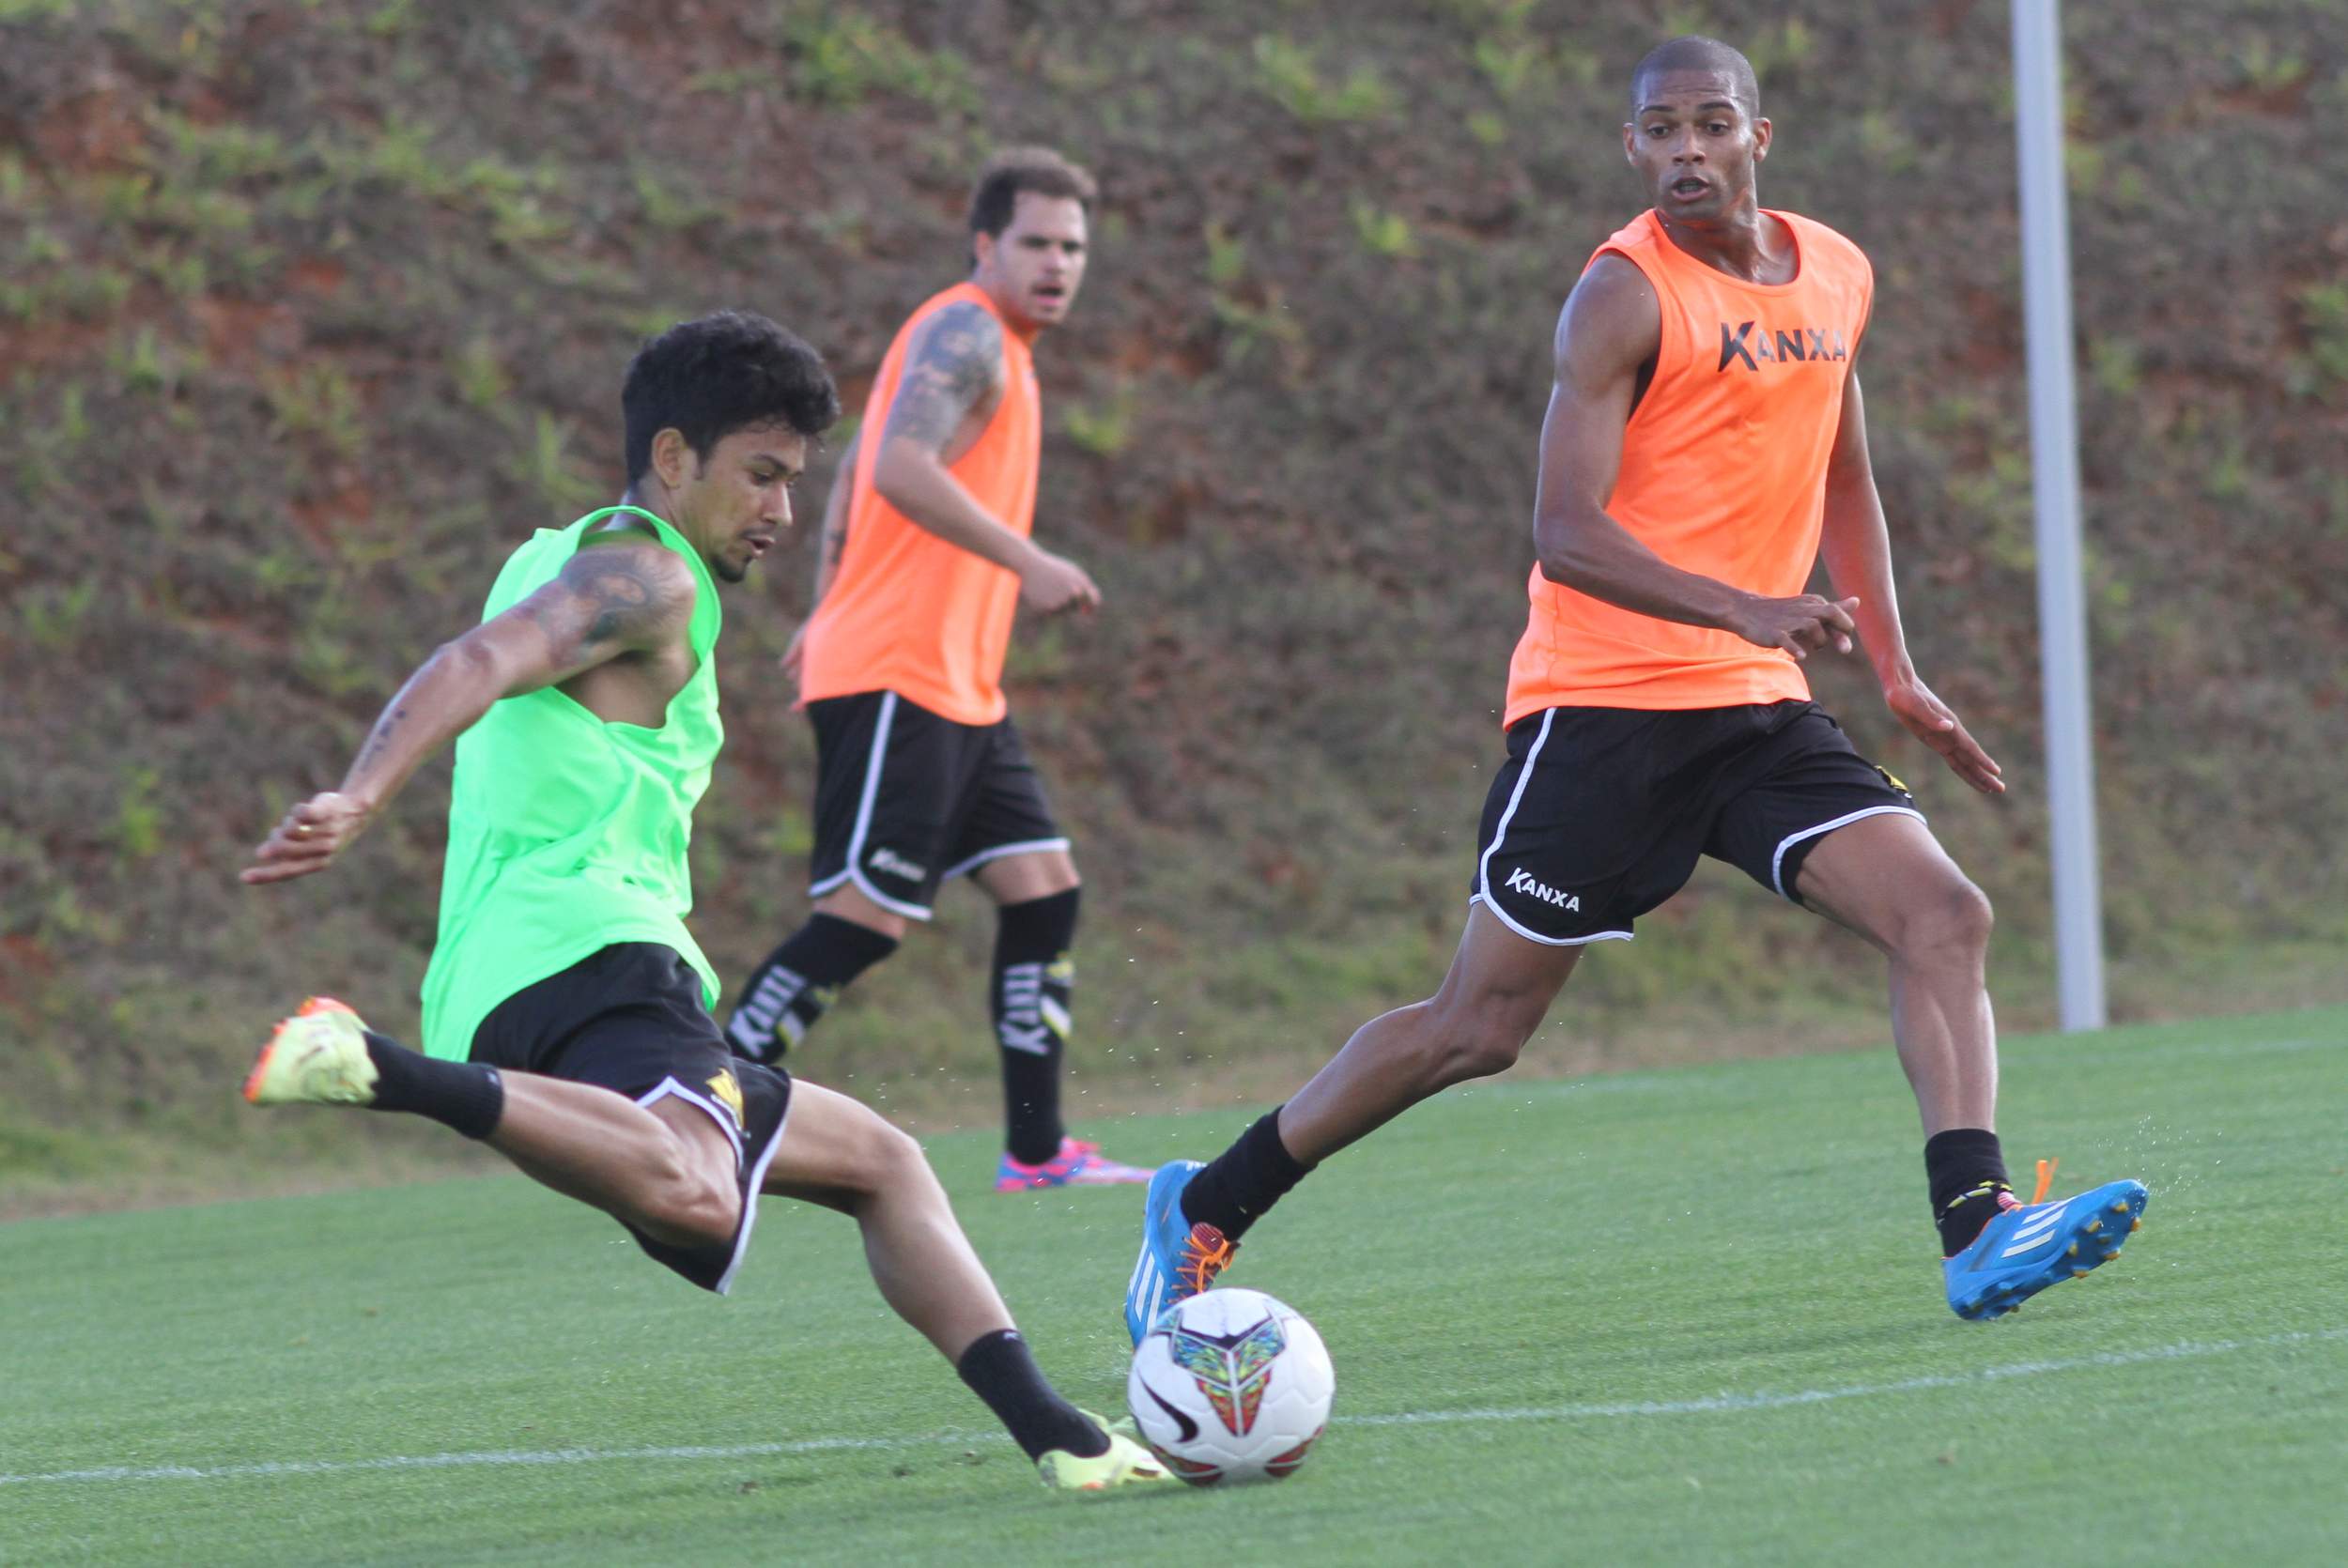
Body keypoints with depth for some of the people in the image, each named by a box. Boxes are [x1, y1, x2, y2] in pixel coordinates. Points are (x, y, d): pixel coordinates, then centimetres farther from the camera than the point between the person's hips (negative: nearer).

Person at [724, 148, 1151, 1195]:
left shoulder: (995, 345, 21)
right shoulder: (965, 332, -10)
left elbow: (856, 471, 28)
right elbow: (902, 469, -25)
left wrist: (832, 609, 27)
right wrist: (1028, 565, -26)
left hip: (959, 689, 11)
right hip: (896, 677, -11)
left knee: (1043, 891, 7)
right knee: (866, 914, -13)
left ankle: (1036, 1151, 9)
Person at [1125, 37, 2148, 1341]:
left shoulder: (1838, 278, 10)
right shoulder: (1627, 293, -11)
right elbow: (1566, 534, -20)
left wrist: (1897, 671, 17)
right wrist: (1744, 610, -32)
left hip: (1757, 708, 6)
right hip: (1603, 701, -6)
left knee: (1946, 915, -14)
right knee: (1480, 1029, -1)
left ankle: (1977, 1229, -22)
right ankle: (1206, 1208, 14)